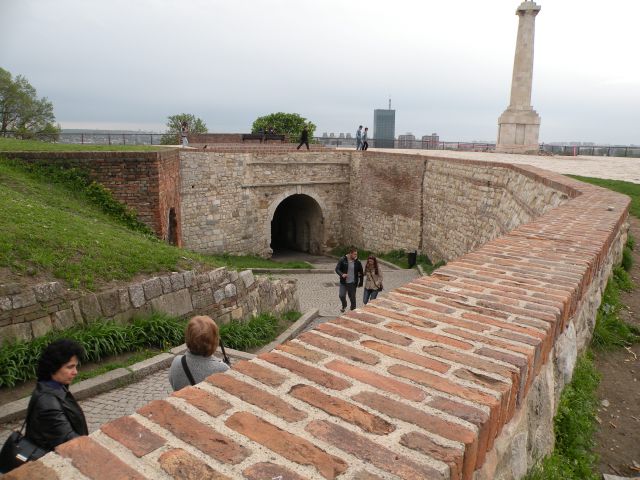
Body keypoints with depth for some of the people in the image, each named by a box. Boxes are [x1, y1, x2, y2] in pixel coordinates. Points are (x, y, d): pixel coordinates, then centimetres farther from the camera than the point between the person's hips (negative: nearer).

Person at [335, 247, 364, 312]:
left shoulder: (357, 262, -3)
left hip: (352, 283, 1)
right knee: (341, 295, -9)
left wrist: (361, 282, 8)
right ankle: (344, 306, 23)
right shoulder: (342, 260, -8)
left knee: (352, 298, 7)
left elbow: (361, 273, 8)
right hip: (343, 283, -1)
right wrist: (342, 274, -25)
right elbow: (337, 269, -6)